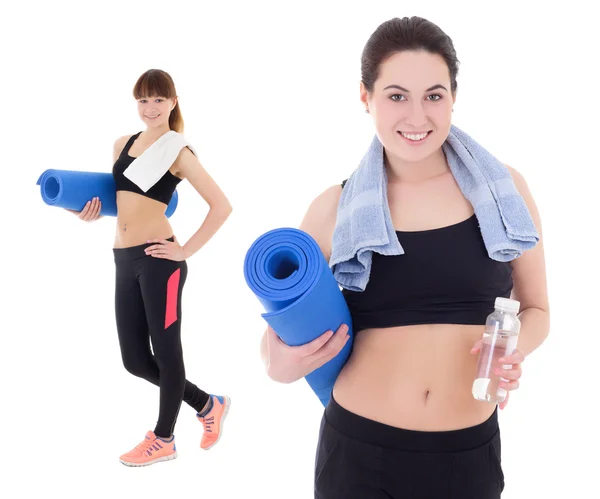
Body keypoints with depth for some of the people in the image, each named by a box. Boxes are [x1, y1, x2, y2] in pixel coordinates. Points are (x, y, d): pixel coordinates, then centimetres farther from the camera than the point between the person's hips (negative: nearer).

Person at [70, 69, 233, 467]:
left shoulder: (178, 152, -6)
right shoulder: (123, 145, 13)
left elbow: (222, 206, -12)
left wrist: (186, 250, -12)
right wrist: (93, 210, 3)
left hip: (158, 259, -7)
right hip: (123, 260, 8)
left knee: (166, 352, 7)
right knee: (135, 359, 12)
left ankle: (163, 440, 26)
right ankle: (208, 405, 32)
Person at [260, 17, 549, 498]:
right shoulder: (335, 208, -6)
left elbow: (536, 309, 7)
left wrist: (511, 350, -14)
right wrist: (281, 365, -16)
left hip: (469, 454, 1)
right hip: (357, 450, -1)